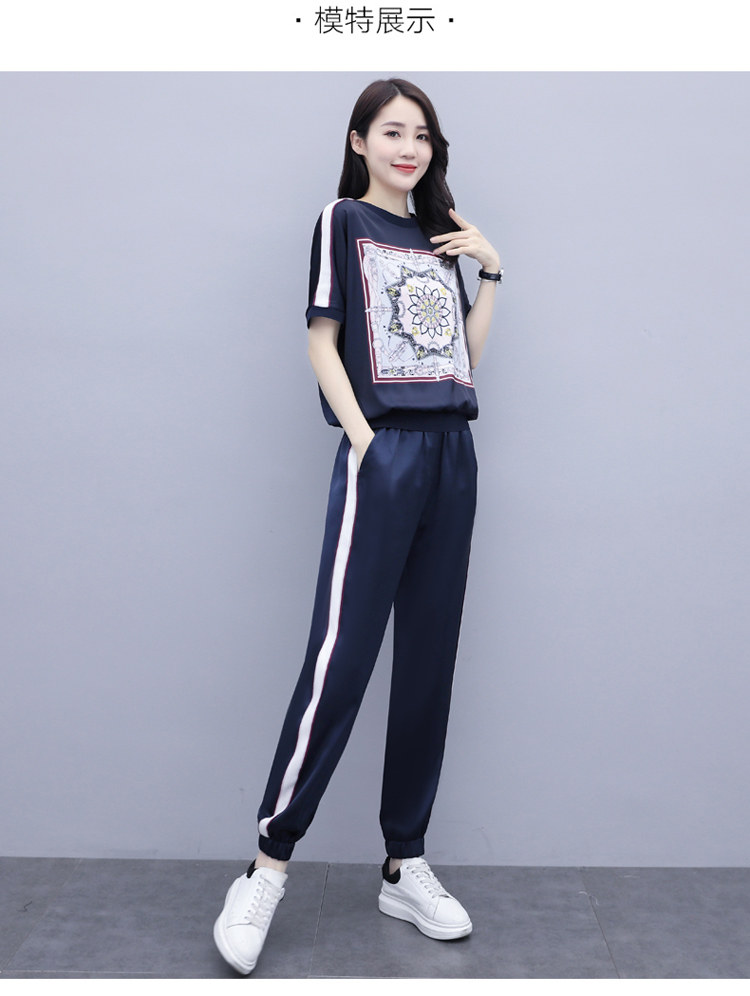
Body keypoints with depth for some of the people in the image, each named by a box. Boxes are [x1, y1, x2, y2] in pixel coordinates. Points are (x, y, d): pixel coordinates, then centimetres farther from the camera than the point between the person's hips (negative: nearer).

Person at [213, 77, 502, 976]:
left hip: (452, 455, 6)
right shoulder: (343, 220, 6)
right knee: (341, 659, -11)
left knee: (429, 664, 5)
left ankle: (404, 866, 15)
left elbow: (467, 352, 18)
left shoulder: (438, 236, 20)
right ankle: (269, 863, 2)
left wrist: (490, 270, 12)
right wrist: (365, 442, -11)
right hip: (381, 453, -6)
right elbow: (323, 341, -2)